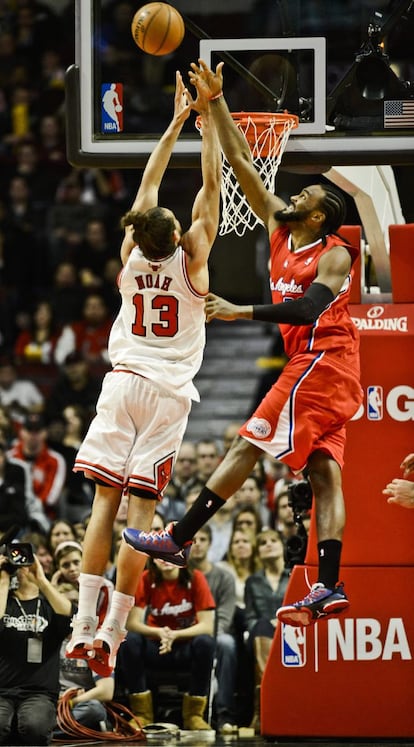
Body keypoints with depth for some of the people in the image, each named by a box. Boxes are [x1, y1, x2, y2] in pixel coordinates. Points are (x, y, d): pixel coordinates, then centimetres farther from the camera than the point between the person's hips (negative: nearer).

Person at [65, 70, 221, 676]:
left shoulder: (133, 253, 4)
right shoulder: (191, 257, -4)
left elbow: (149, 183, 15)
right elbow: (210, 186, 0)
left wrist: (176, 123, 20)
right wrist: (206, 122, 7)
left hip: (124, 381, 3)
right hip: (168, 392, -3)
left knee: (106, 501, -2)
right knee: (142, 509, -5)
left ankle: (84, 627, -10)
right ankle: (111, 634, -10)